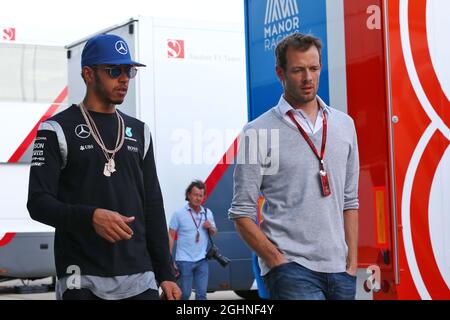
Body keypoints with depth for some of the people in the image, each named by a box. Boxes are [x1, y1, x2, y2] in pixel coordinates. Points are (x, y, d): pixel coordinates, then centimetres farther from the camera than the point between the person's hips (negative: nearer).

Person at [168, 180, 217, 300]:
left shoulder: (208, 213, 7)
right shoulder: (179, 214, -4)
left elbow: (214, 233, 19)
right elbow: (171, 237, -4)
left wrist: (210, 228, -6)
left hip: (202, 260, 3)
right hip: (184, 260, -3)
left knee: (202, 294, 1)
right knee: (185, 294, 3)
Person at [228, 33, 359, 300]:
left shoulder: (344, 125, 12)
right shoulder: (258, 133, -3)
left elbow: (350, 200, 15)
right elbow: (242, 213, -3)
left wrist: (352, 262, 8)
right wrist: (278, 262, -11)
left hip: (339, 269, 5)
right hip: (291, 269, -5)